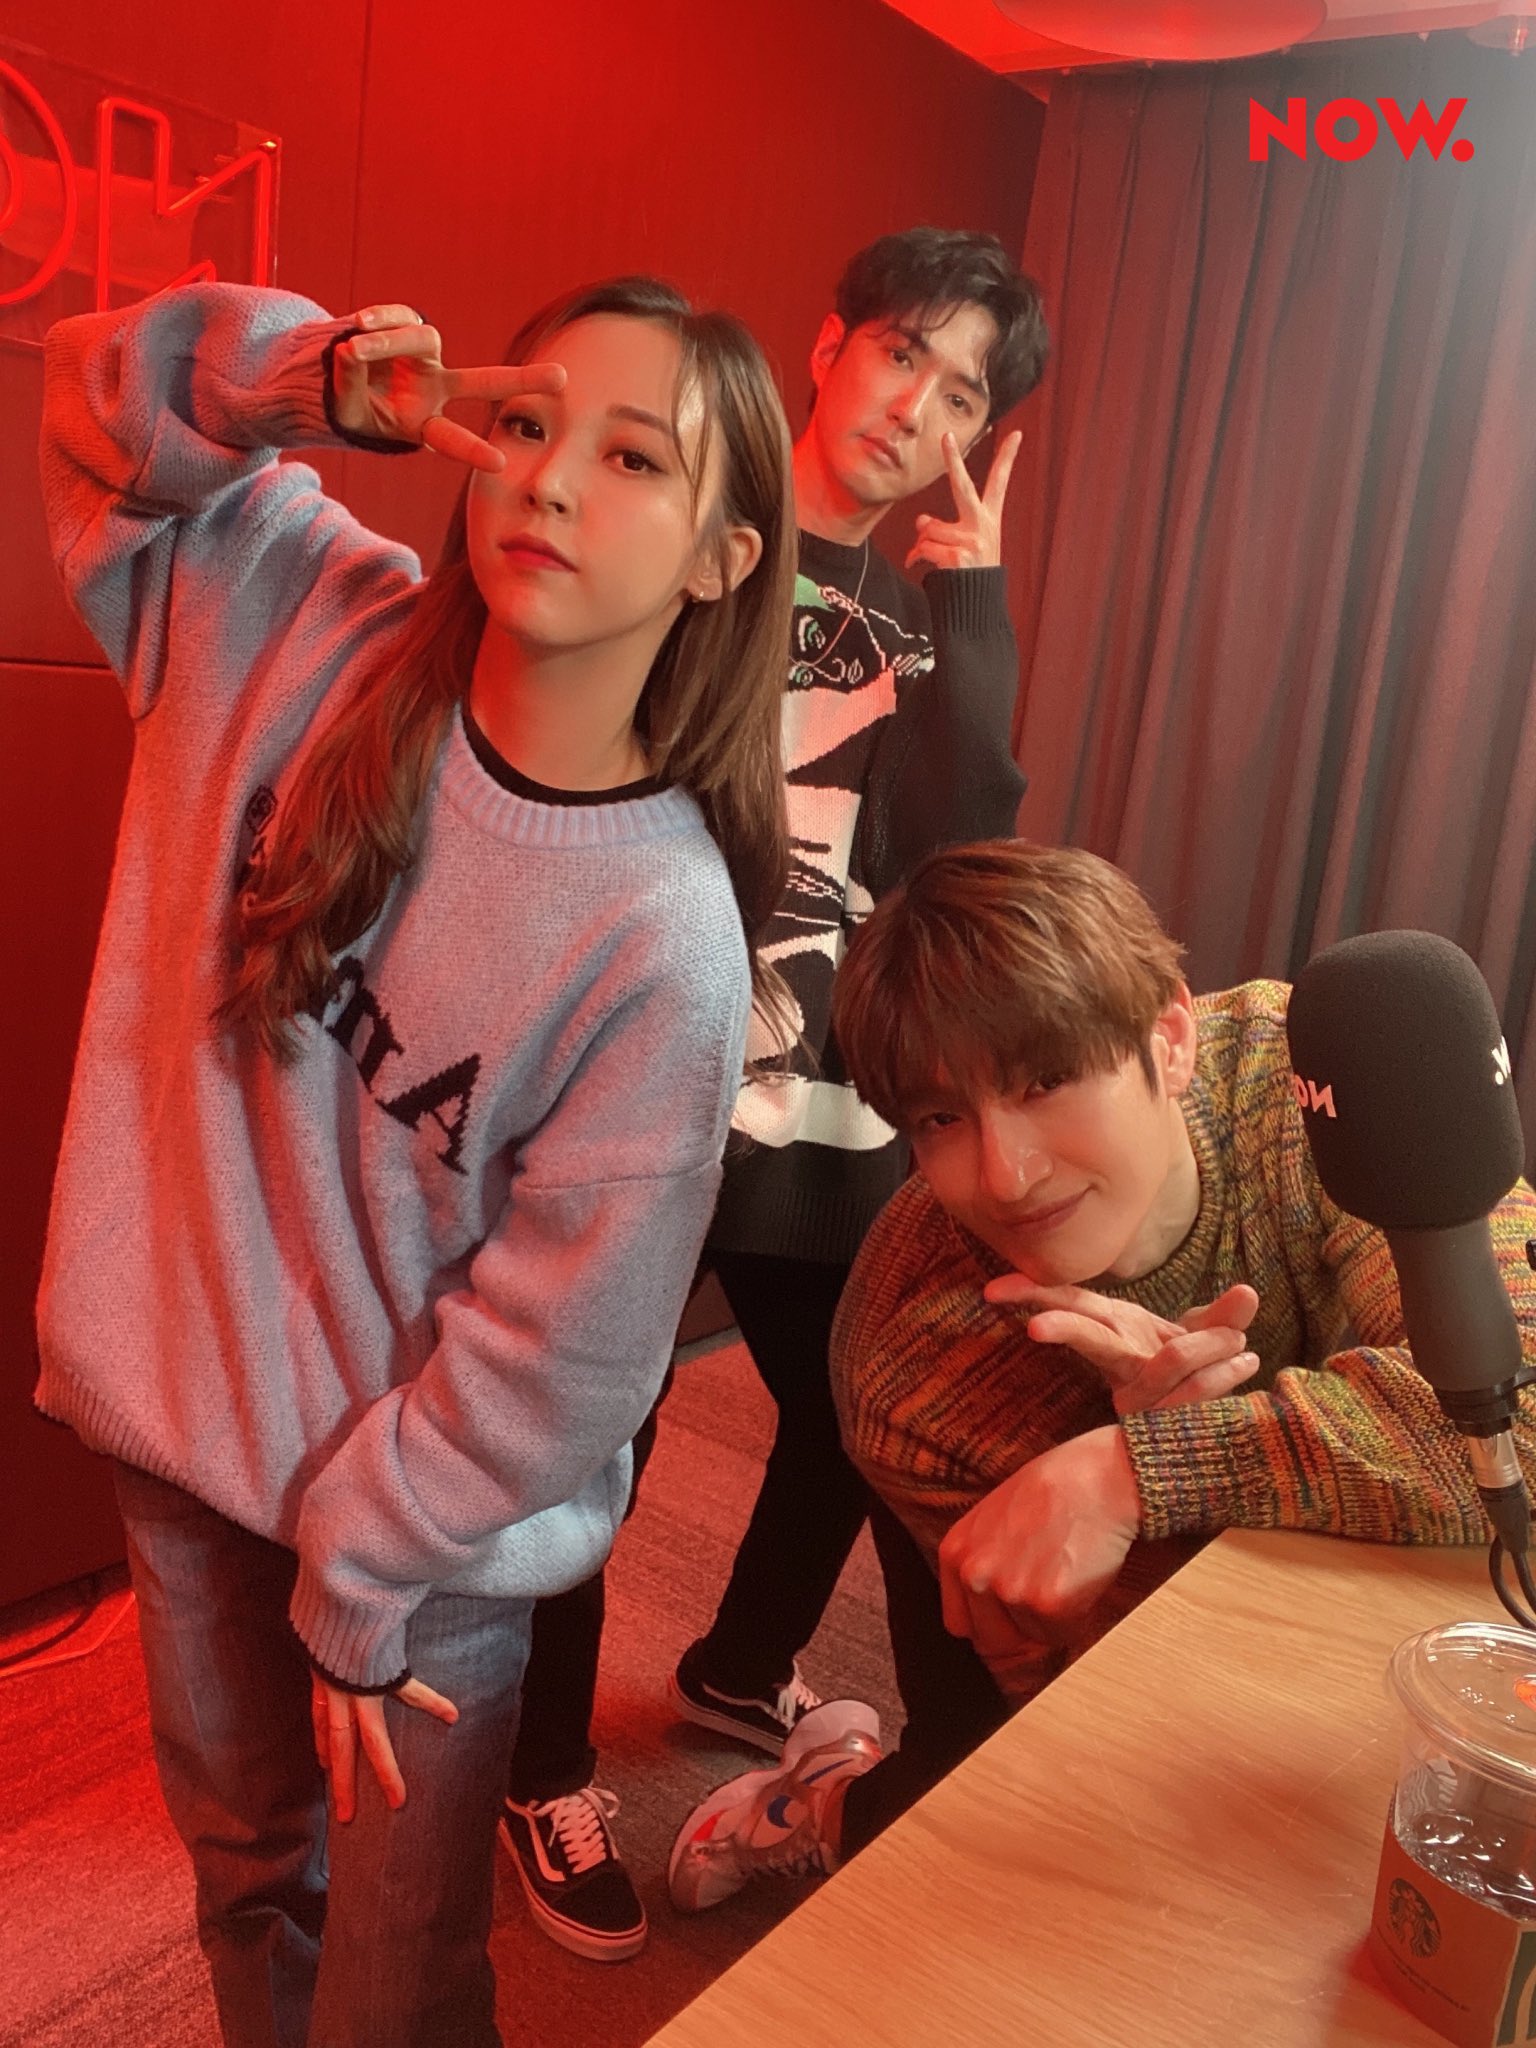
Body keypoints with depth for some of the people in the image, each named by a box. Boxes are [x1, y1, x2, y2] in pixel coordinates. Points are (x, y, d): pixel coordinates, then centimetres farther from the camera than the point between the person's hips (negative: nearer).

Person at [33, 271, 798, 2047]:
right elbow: (100, 400, 2)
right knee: (244, 1868, 28)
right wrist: (308, 382, -18)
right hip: (181, 1432, 4)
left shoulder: (668, 939, -26)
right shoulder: (308, 630, -14)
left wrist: (360, 1584, -9)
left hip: (431, 1529, -3)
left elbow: (558, 1345, -19)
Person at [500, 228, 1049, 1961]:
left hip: (832, 1098, 6)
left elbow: (967, 840, -7)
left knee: (867, 1414, 17)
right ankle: (546, 1774, 34)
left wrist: (972, 593, -7)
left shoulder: (916, 617, 10)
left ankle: (740, 1666, 47)